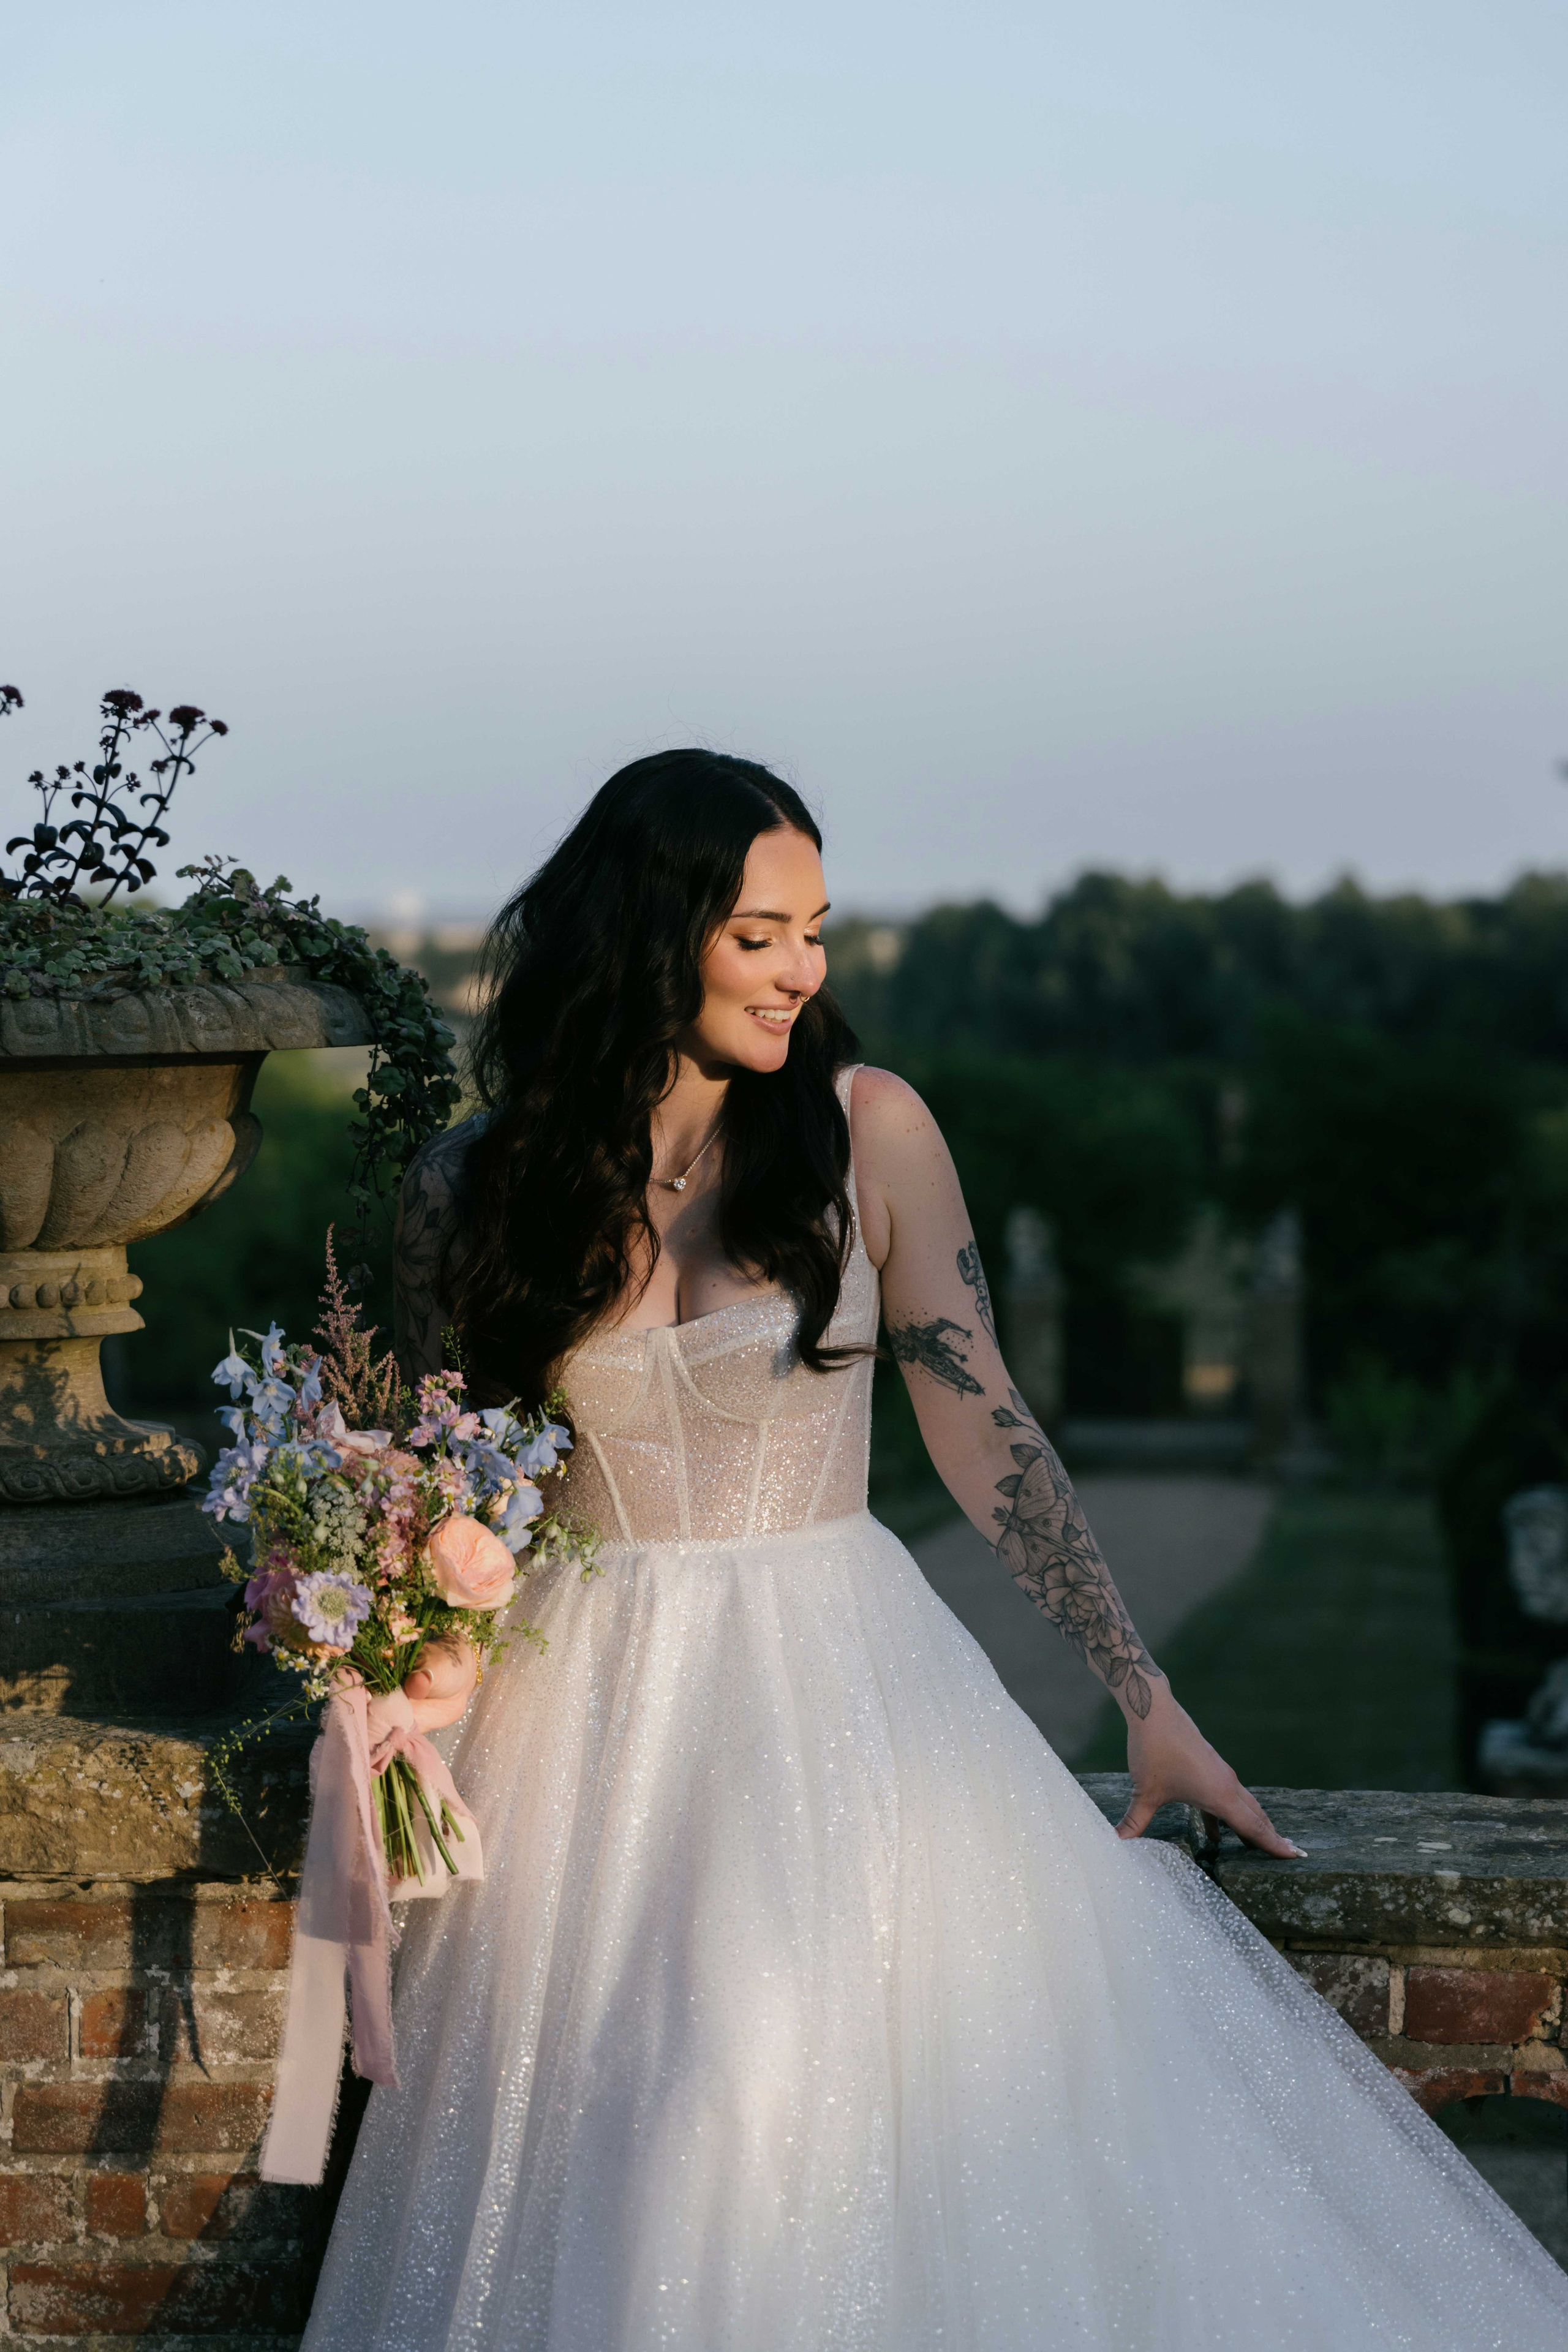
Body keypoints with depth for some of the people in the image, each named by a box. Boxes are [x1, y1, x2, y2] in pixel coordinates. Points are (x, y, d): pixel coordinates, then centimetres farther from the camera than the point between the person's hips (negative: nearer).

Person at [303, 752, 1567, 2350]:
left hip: (841, 1685, -1)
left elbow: (983, 1432, 0)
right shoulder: (475, 1189, 0)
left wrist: (1146, 1700, -3)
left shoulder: (867, 1132, -2)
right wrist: (424, 1648, -12)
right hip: (591, 1717, 1)